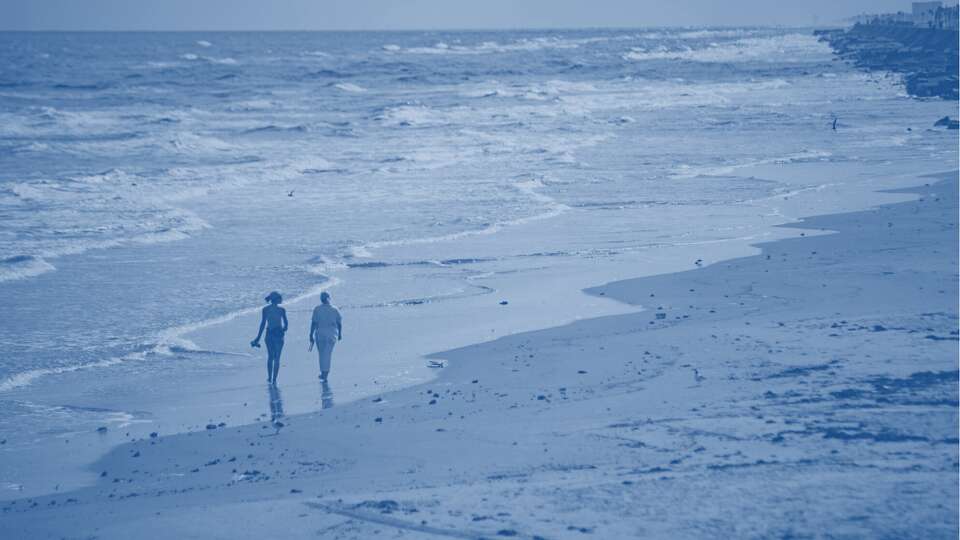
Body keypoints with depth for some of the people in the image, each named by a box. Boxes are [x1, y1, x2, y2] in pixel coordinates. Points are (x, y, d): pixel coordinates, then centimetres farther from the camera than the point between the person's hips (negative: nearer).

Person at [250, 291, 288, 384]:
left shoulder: (265, 309, -3)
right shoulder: (281, 310, -8)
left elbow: (263, 324, -5)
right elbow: (285, 323, -2)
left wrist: (258, 338, 0)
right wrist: (284, 329, 22)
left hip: (269, 334, 2)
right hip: (279, 334, -2)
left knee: (270, 356, 19)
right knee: (277, 358, 4)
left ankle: (270, 377, 22)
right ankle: (274, 379, -1)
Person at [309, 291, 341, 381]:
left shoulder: (317, 309, -6)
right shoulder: (334, 310, -1)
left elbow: (313, 323, -9)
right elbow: (339, 323, 4)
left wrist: (311, 336, -5)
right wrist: (340, 334, 19)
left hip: (320, 334, -1)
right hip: (331, 335, 1)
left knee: (321, 354, 16)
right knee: (327, 354, 3)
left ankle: (323, 373, 23)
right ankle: (325, 373, -5)